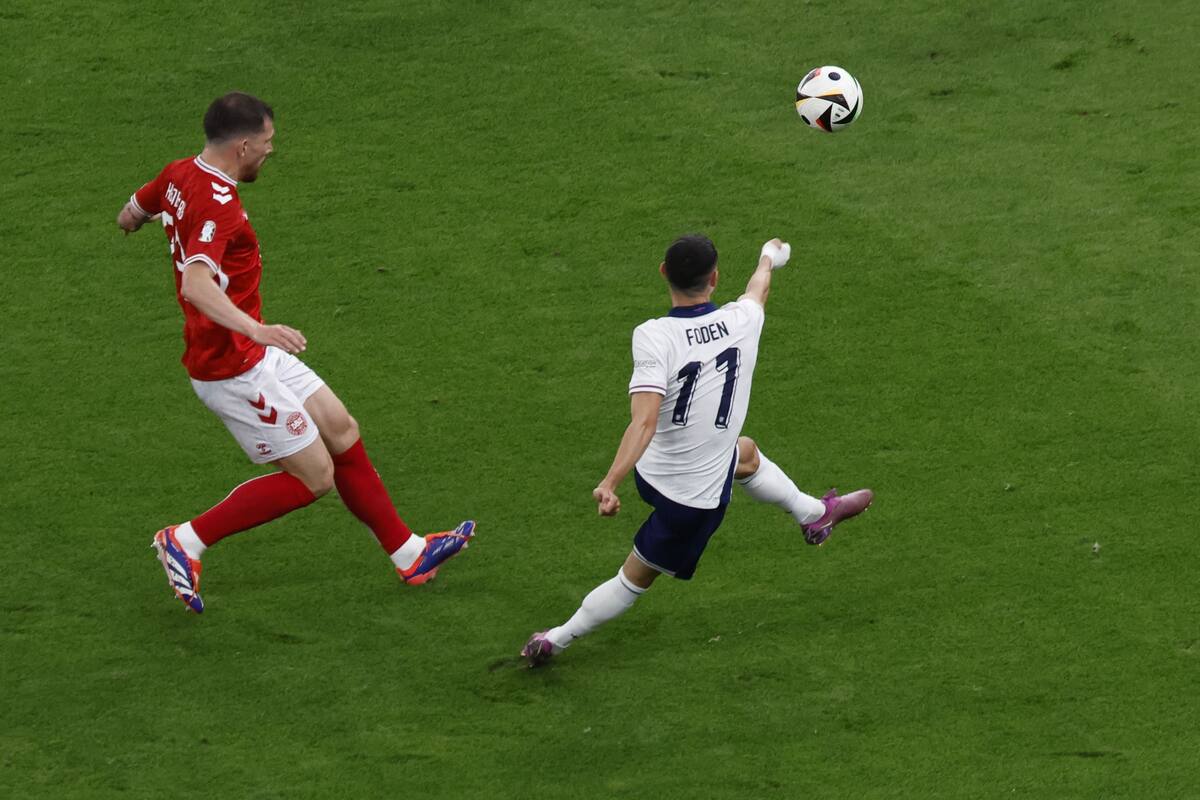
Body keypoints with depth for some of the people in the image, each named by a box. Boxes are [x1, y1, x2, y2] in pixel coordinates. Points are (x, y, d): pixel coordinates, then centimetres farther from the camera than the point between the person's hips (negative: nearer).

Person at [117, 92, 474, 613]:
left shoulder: (179, 175, 4)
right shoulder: (218, 205, -26)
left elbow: (129, 216, 23)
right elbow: (196, 284, -41)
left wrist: (137, 218, 47)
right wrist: (257, 330, -53)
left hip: (254, 354, 11)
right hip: (233, 368, -11)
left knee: (341, 430, 15)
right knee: (314, 477, -3)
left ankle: (409, 555, 25)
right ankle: (187, 541, 3)